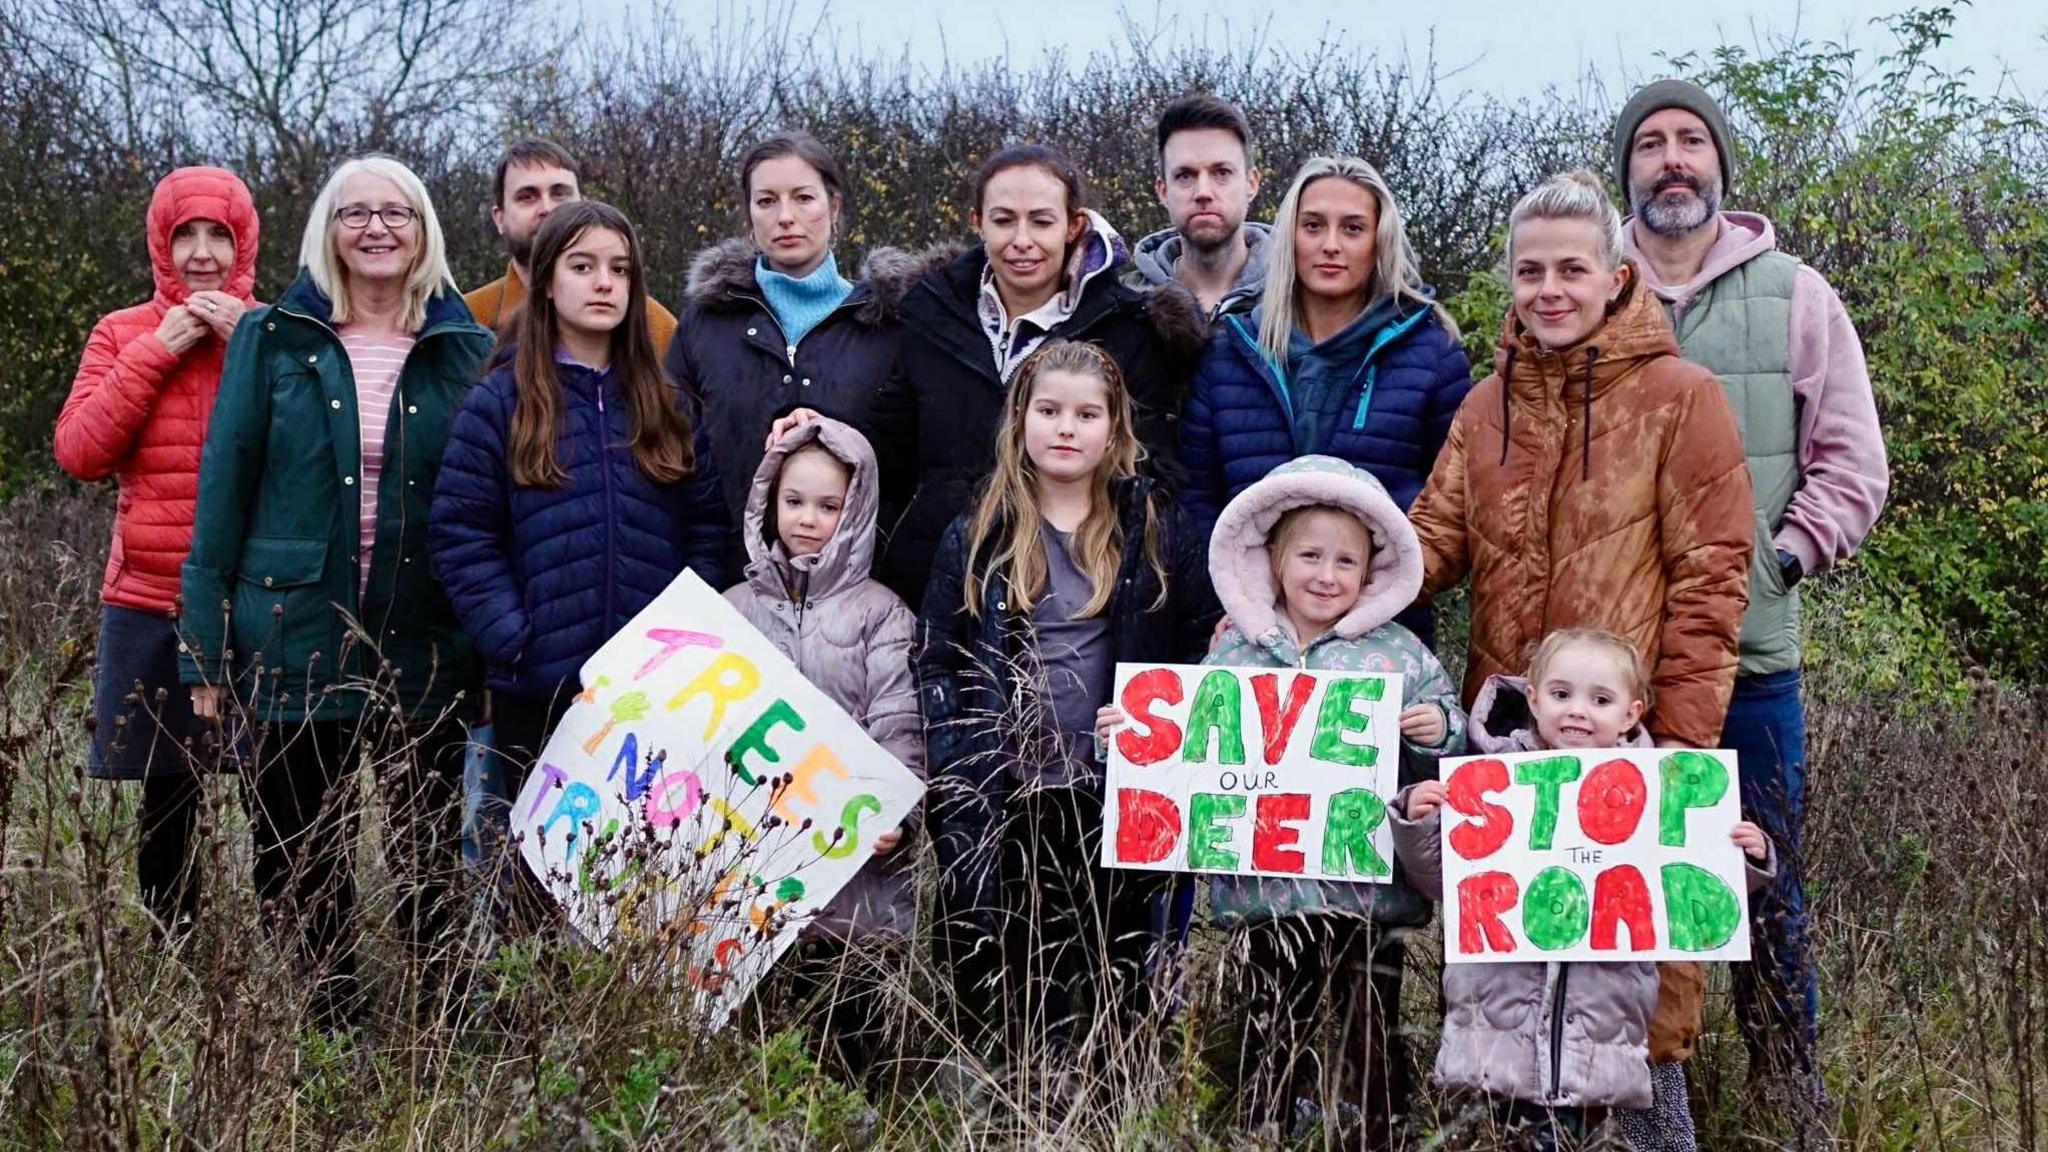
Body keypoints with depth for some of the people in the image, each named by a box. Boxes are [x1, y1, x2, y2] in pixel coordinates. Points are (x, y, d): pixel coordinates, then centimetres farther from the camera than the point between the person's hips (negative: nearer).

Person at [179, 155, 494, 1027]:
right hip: (297, 648, 0)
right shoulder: (273, 341, 3)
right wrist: (205, 646, -2)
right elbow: (224, 491, 2)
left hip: (426, 653, 0)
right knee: (301, 866, 7)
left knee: (431, 863, 6)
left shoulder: (467, 353, 5)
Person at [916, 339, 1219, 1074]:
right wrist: (956, 779, -7)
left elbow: (1201, 653, 6)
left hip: (1115, 800, 0)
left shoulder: (1158, 530, 6)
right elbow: (936, 662, 4)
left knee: (1116, 982, 5)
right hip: (1001, 805, 0)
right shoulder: (978, 537, 7)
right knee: (998, 988, 3)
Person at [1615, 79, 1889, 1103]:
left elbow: (1852, 466, 6)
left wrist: (1778, 561, -4)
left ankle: (1789, 1089, 22)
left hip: (1750, 648, 0)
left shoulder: (1794, 296, 5)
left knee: (1768, 885, 7)